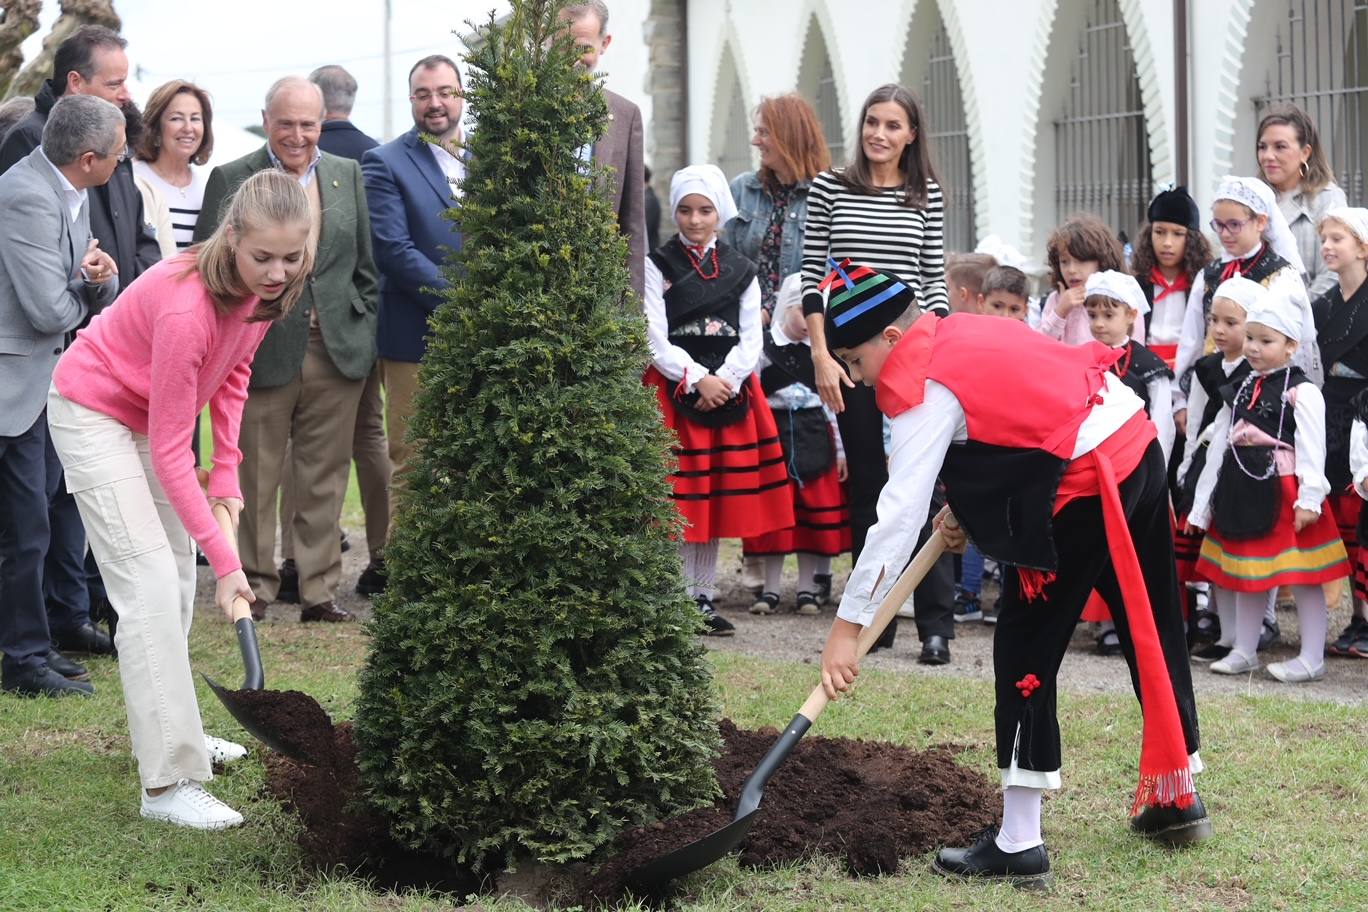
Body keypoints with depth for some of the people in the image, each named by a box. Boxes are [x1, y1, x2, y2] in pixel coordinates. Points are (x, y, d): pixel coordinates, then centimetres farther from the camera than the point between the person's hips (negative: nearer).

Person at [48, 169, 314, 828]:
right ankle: (167, 781, -17)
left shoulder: (266, 291, -15)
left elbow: (232, 372, 6)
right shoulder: (186, 308, -37)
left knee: (177, 574, 15)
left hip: (150, 412, 8)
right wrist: (224, 557, -33)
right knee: (150, 584, -16)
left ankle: (169, 730, 32)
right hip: (95, 412, -8)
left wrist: (227, 471, -3)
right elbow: (170, 453, -32)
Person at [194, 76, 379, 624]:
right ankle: (255, 586, 15)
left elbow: (366, 265, 13)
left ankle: (320, 590, 12)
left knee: (325, 480, 5)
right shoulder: (231, 180, 1)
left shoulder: (348, 176, 11)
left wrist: (363, 332, 5)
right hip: (262, 349, -2)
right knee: (256, 479, 4)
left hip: (337, 351, 3)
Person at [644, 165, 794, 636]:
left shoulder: (740, 270, 11)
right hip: (674, 390, -4)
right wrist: (698, 380, -15)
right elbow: (656, 339, -6)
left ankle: (705, 597, 13)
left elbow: (751, 338, 6)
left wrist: (725, 381, -10)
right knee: (678, 499, -7)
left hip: (730, 391, 4)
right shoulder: (657, 266, 1)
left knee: (718, 498, 6)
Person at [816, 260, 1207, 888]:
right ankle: (1176, 801, 36)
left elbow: (901, 511, -18)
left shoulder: (924, 390, -11)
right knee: (1153, 628, 20)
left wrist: (848, 624, -18)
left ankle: (1018, 845, 1)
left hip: (1084, 489, -9)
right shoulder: (960, 330, 14)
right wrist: (965, 509, 13)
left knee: (1026, 651, -1)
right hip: (1138, 445, 9)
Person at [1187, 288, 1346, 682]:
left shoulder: (1301, 391, -8)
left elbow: (1312, 447, -14)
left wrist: (1309, 498, -22)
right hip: (1242, 493, 7)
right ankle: (1243, 652, 24)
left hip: (1283, 492, -7)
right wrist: (1203, 502, 13)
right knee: (1247, 574, 15)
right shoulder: (1240, 390, 13)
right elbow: (1219, 445, 14)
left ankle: (1312, 658, 3)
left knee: (1301, 576, -2)